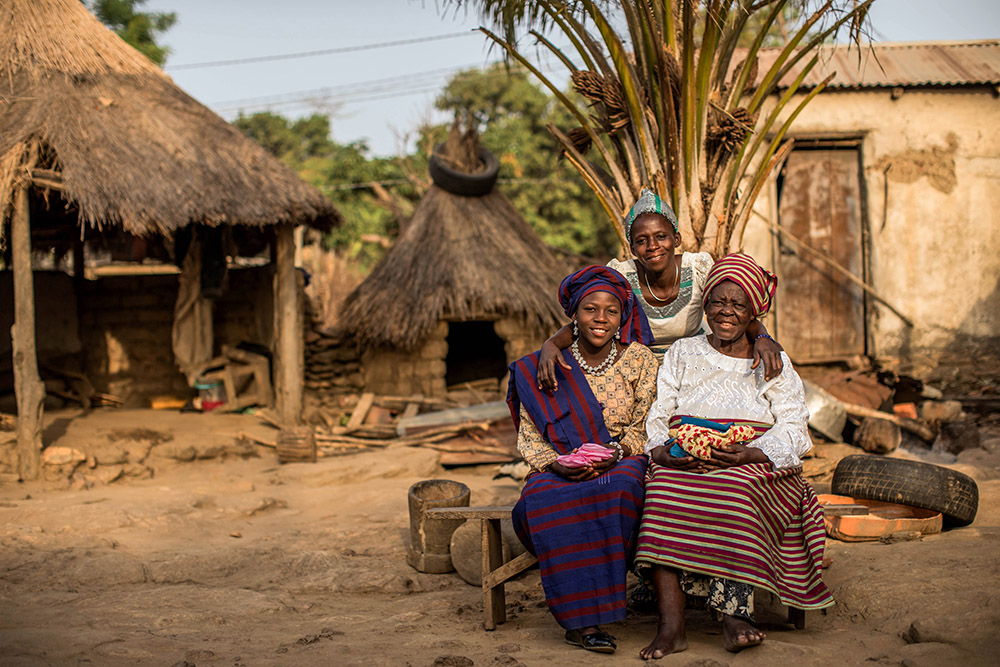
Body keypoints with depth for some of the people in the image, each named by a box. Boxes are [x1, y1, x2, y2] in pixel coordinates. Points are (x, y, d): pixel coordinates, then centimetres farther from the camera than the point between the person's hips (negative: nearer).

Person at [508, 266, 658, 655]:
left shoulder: (638, 359, 6)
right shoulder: (543, 369, 6)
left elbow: (645, 427, 5)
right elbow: (529, 439, 7)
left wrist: (615, 453, -15)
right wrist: (556, 464, -14)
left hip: (622, 461, -1)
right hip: (560, 468, 1)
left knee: (618, 490, -37)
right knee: (544, 504, -35)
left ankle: (582, 620, -29)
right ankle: (582, 618, -32)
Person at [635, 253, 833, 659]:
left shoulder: (773, 363, 16)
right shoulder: (682, 354, 21)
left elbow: (793, 431, 3)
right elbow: (656, 415, 11)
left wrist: (747, 453, -16)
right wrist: (663, 450, -13)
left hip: (754, 467, -1)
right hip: (682, 464, 1)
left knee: (735, 492, -36)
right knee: (664, 491, -33)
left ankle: (732, 616, -41)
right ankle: (670, 626, -40)